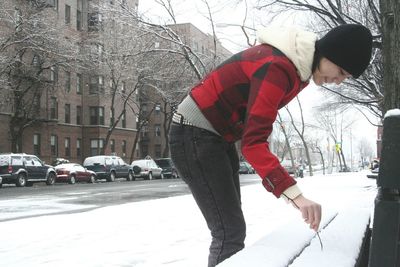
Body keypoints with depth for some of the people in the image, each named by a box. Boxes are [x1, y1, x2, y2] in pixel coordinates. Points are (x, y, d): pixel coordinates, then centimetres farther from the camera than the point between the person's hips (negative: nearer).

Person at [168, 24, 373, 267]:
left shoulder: (299, 67, 5)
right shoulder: (277, 67, -26)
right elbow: (253, 142, -34)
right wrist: (294, 193, -42)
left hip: (219, 136, 10)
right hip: (194, 134, -10)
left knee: (232, 229, 11)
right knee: (230, 232, -15)